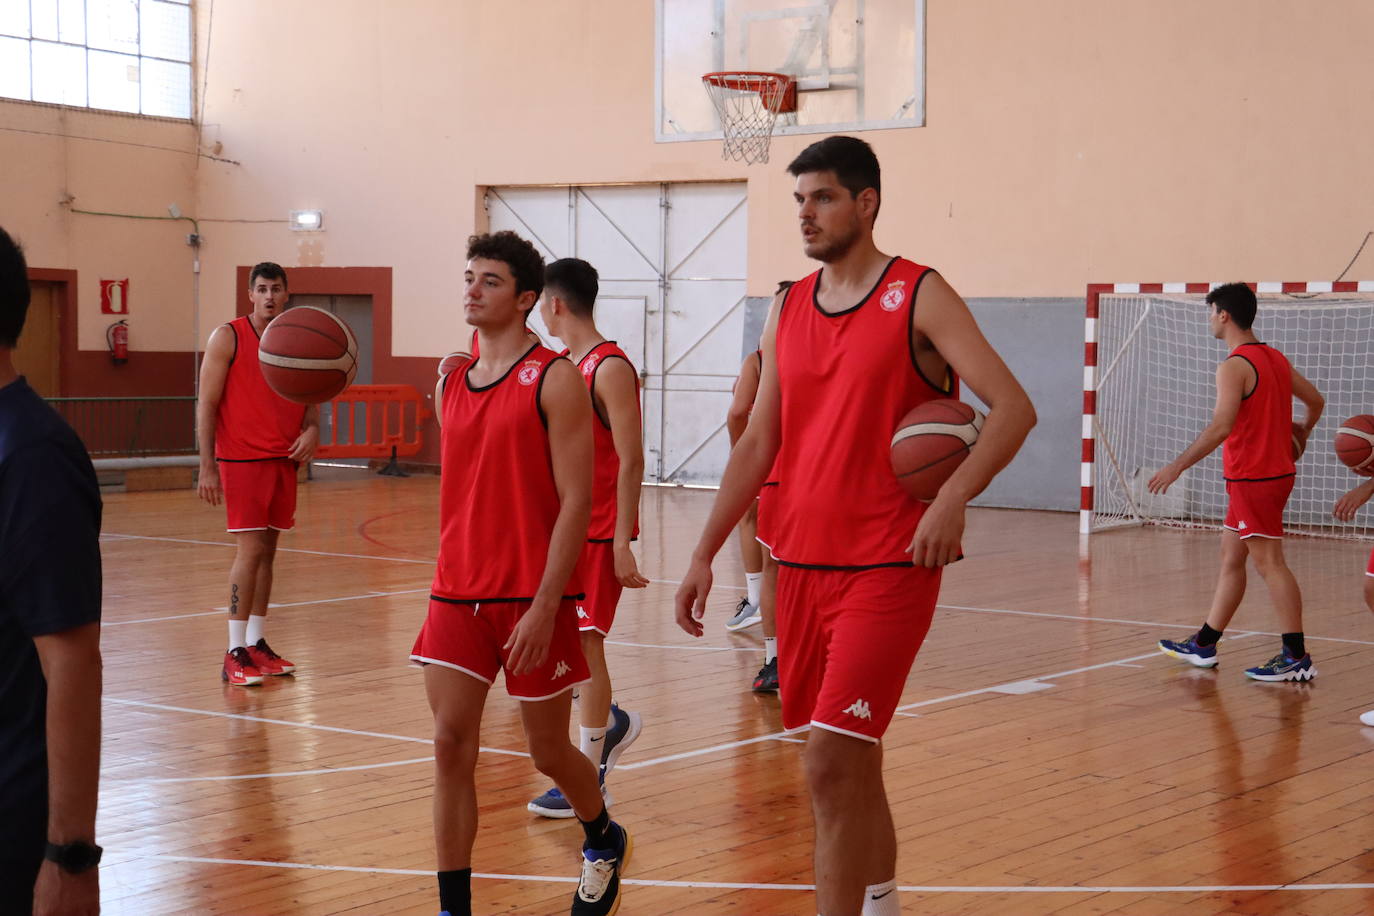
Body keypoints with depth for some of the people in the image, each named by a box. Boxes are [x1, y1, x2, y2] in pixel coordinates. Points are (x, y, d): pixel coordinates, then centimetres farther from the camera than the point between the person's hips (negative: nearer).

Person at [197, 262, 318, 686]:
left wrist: (311, 429, -6)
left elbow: (310, 400, 17)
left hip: (284, 459, 5)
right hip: (241, 458, -5)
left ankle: (257, 643, 18)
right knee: (250, 550, -11)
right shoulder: (228, 337, -5)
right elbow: (206, 404, -7)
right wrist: (207, 466, -13)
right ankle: (235, 654, -7)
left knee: (267, 551, 10)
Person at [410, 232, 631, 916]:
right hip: (457, 594, 5)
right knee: (450, 744, -3)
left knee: (548, 751, 9)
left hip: (534, 600, -5)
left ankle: (605, 842, 39)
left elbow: (575, 502, -13)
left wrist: (544, 605, -19)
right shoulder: (452, 385, 11)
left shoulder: (555, 380, -9)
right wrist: (452, 578, 13)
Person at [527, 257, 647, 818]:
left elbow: (631, 461, -18)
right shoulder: (563, 366, 12)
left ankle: (588, 778, 6)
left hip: (599, 533, -8)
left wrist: (622, 542, -21)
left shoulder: (610, 369, -15)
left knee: (583, 645, -4)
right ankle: (612, 724, 29)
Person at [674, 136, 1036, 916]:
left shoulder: (919, 297, -7)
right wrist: (705, 554, 9)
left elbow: (1014, 407, -14)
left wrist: (954, 497, -29)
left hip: (890, 566, -6)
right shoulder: (790, 311, 11)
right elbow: (758, 444, 14)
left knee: (832, 761, -14)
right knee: (851, 756, 17)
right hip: (803, 564, 6)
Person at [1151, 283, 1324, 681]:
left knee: (1269, 563, -7)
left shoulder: (1234, 366, -17)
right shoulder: (1275, 359, 11)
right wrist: (1301, 431, 40)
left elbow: (1221, 426, -26)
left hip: (1253, 478, -9)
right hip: (1275, 470, 10)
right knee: (1230, 558, 15)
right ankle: (1204, 645, 22)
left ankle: (1297, 658, -5)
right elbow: (1316, 401, 20)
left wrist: (1178, 465, -23)